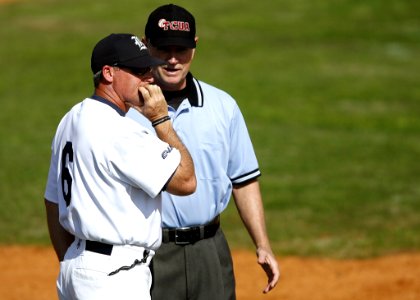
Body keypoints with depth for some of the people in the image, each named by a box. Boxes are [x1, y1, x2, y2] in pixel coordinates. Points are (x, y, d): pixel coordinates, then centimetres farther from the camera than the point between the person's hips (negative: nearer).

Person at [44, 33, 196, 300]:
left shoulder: (71, 120, 13)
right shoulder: (119, 132, -18)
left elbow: (54, 203, 19)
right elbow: (185, 181, -16)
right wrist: (161, 119, -9)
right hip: (114, 278, -10)